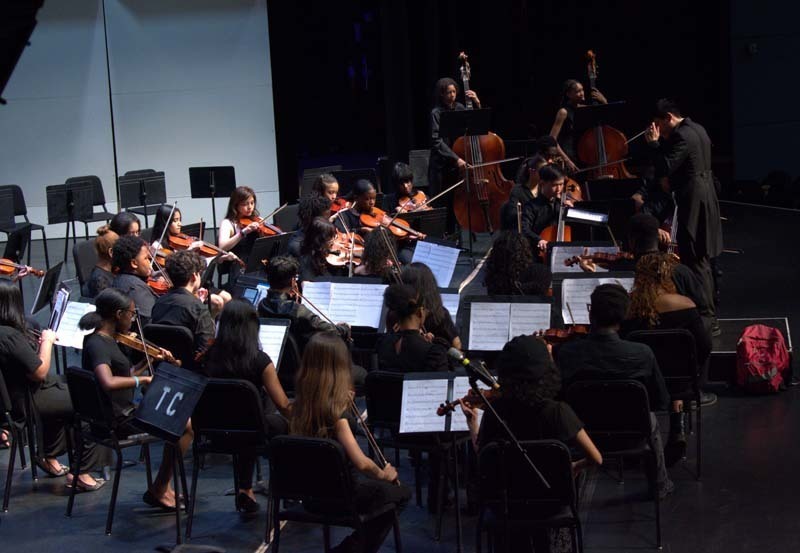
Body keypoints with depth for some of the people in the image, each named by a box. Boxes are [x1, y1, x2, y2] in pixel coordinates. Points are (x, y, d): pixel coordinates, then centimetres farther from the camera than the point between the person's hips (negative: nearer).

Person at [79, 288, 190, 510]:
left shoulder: (103, 340, 9)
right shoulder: (98, 345, -22)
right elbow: (108, 382, -40)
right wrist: (142, 379, -27)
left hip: (123, 412, 10)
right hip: (118, 421, -10)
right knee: (185, 426, -7)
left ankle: (163, 486, 21)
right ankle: (158, 491, 3)